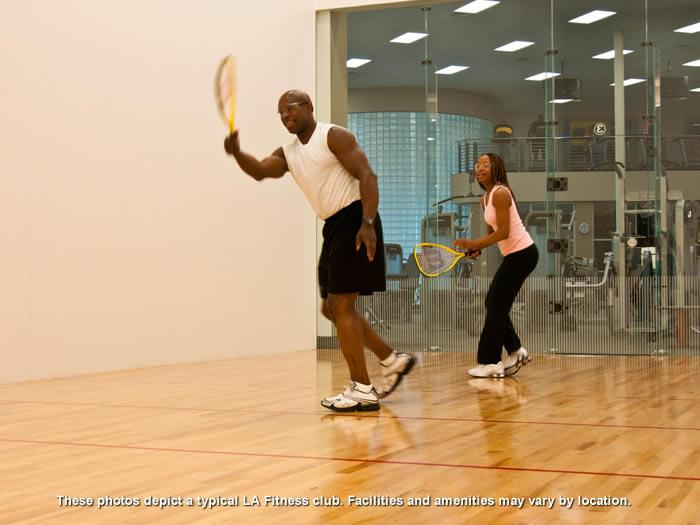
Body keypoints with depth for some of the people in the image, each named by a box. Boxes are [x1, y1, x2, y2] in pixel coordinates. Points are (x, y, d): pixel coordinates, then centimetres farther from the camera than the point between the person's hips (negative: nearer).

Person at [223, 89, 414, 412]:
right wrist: (237, 153, -27)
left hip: (355, 221, -9)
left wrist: (368, 223, -27)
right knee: (332, 307, 12)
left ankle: (362, 391, -10)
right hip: (333, 227, 9)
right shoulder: (288, 154, 14)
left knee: (341, 305, -12)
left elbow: (366, 176, -15)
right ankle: (393, 361, 23)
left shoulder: (333, 136, -6)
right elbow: (260, 171, -5)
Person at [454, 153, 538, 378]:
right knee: (493, 303, 13)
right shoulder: (486, 198, 12)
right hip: (514, 254, 9)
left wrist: (474, 244, -21)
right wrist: (477, 247, -2)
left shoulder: (500, 193, -17)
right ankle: (516, 351, 21)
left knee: (496, 305, -6)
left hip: (521, 254, -9)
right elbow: (493, 232, 15)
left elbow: (503, 232, -21)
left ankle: (490, 363, -1)